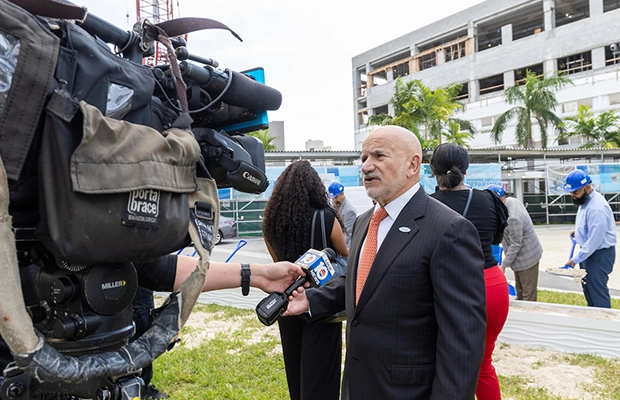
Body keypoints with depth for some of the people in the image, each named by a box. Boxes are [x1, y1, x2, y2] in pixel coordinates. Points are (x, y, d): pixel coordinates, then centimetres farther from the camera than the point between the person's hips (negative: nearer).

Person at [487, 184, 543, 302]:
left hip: (527, 257, -10)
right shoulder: (511, 200, -4)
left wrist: (504, 265, -19)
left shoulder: (513, 218, -33)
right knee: (519, 291, 24)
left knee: (528, 293, 3)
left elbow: (515, 244, -25)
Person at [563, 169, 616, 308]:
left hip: (600, 254, -10)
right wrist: (578, 231, 6)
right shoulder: (585, 199, 2)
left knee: (598, 290, -3)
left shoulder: (596, 207, -29)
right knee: (587, 287, 21)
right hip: (588, 251, 10)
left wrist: (575, 259, -23)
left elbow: (594, 241, -27)